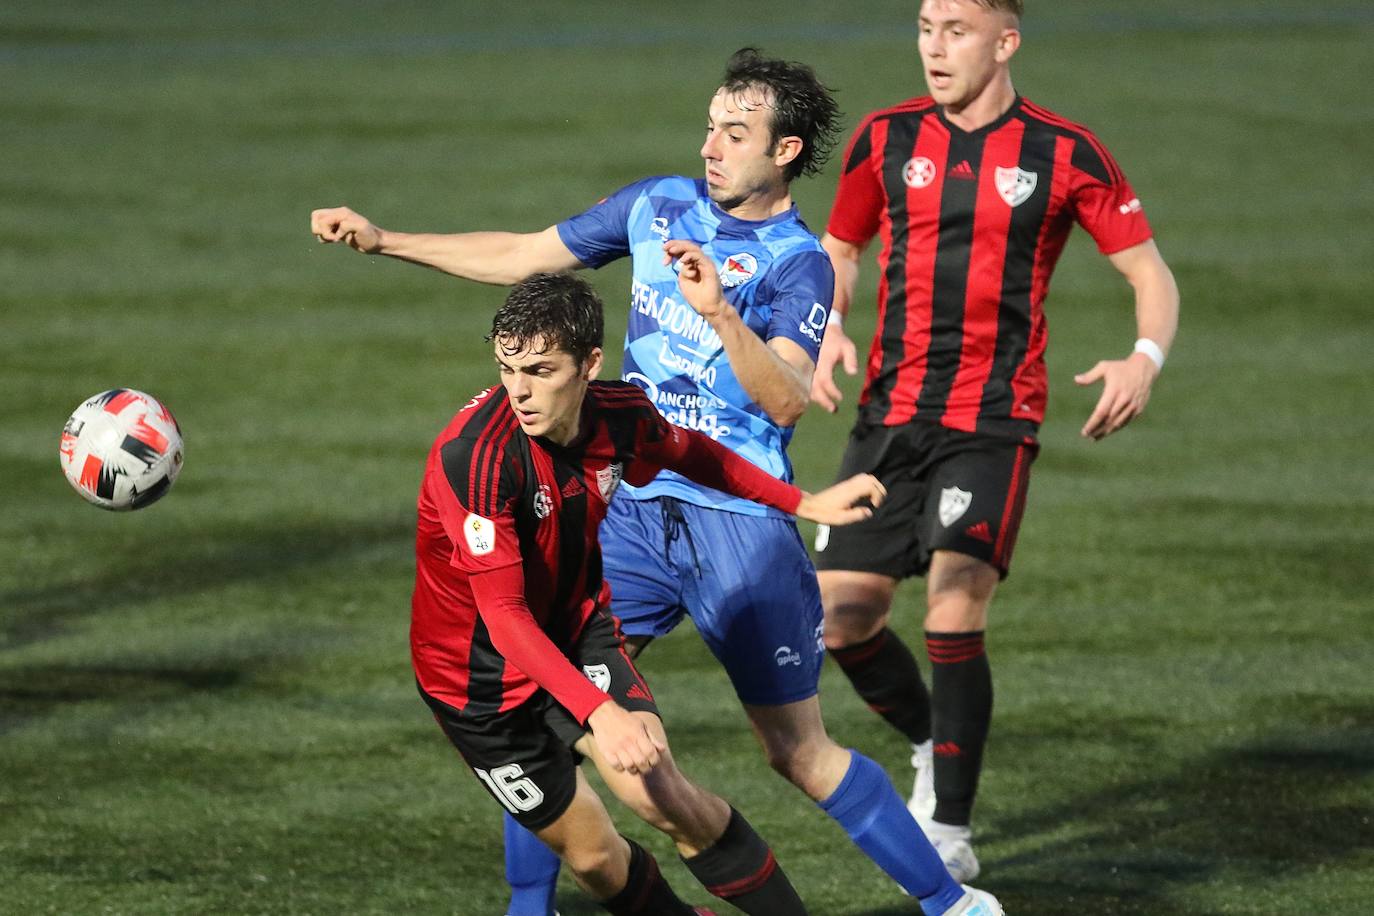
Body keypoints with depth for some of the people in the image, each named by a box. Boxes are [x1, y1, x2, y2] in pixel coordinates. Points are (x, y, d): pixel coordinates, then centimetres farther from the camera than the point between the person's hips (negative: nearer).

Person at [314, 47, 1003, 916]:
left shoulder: (798, 265, -11)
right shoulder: (661, 205, 5)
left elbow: (786, 398, -26)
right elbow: (525, 256, 15)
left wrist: (718, 310, -41)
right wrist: (384, 240, 11)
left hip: (740, 526, -5)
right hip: (635, 512, 5)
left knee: (801, 753, 1)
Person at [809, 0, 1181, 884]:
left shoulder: (1065, 154, -4)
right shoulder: (885, 140, 5)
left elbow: (1152, 273, 1)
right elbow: (839, 252, 18)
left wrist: (1146, 360, -19)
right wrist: (827, 332, -3)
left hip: (995, 421, -4)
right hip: (892, 413, 4)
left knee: (955, 610, -18)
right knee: (842, 619, 0)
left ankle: (950, 830, -5)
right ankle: (933, 742, 30)